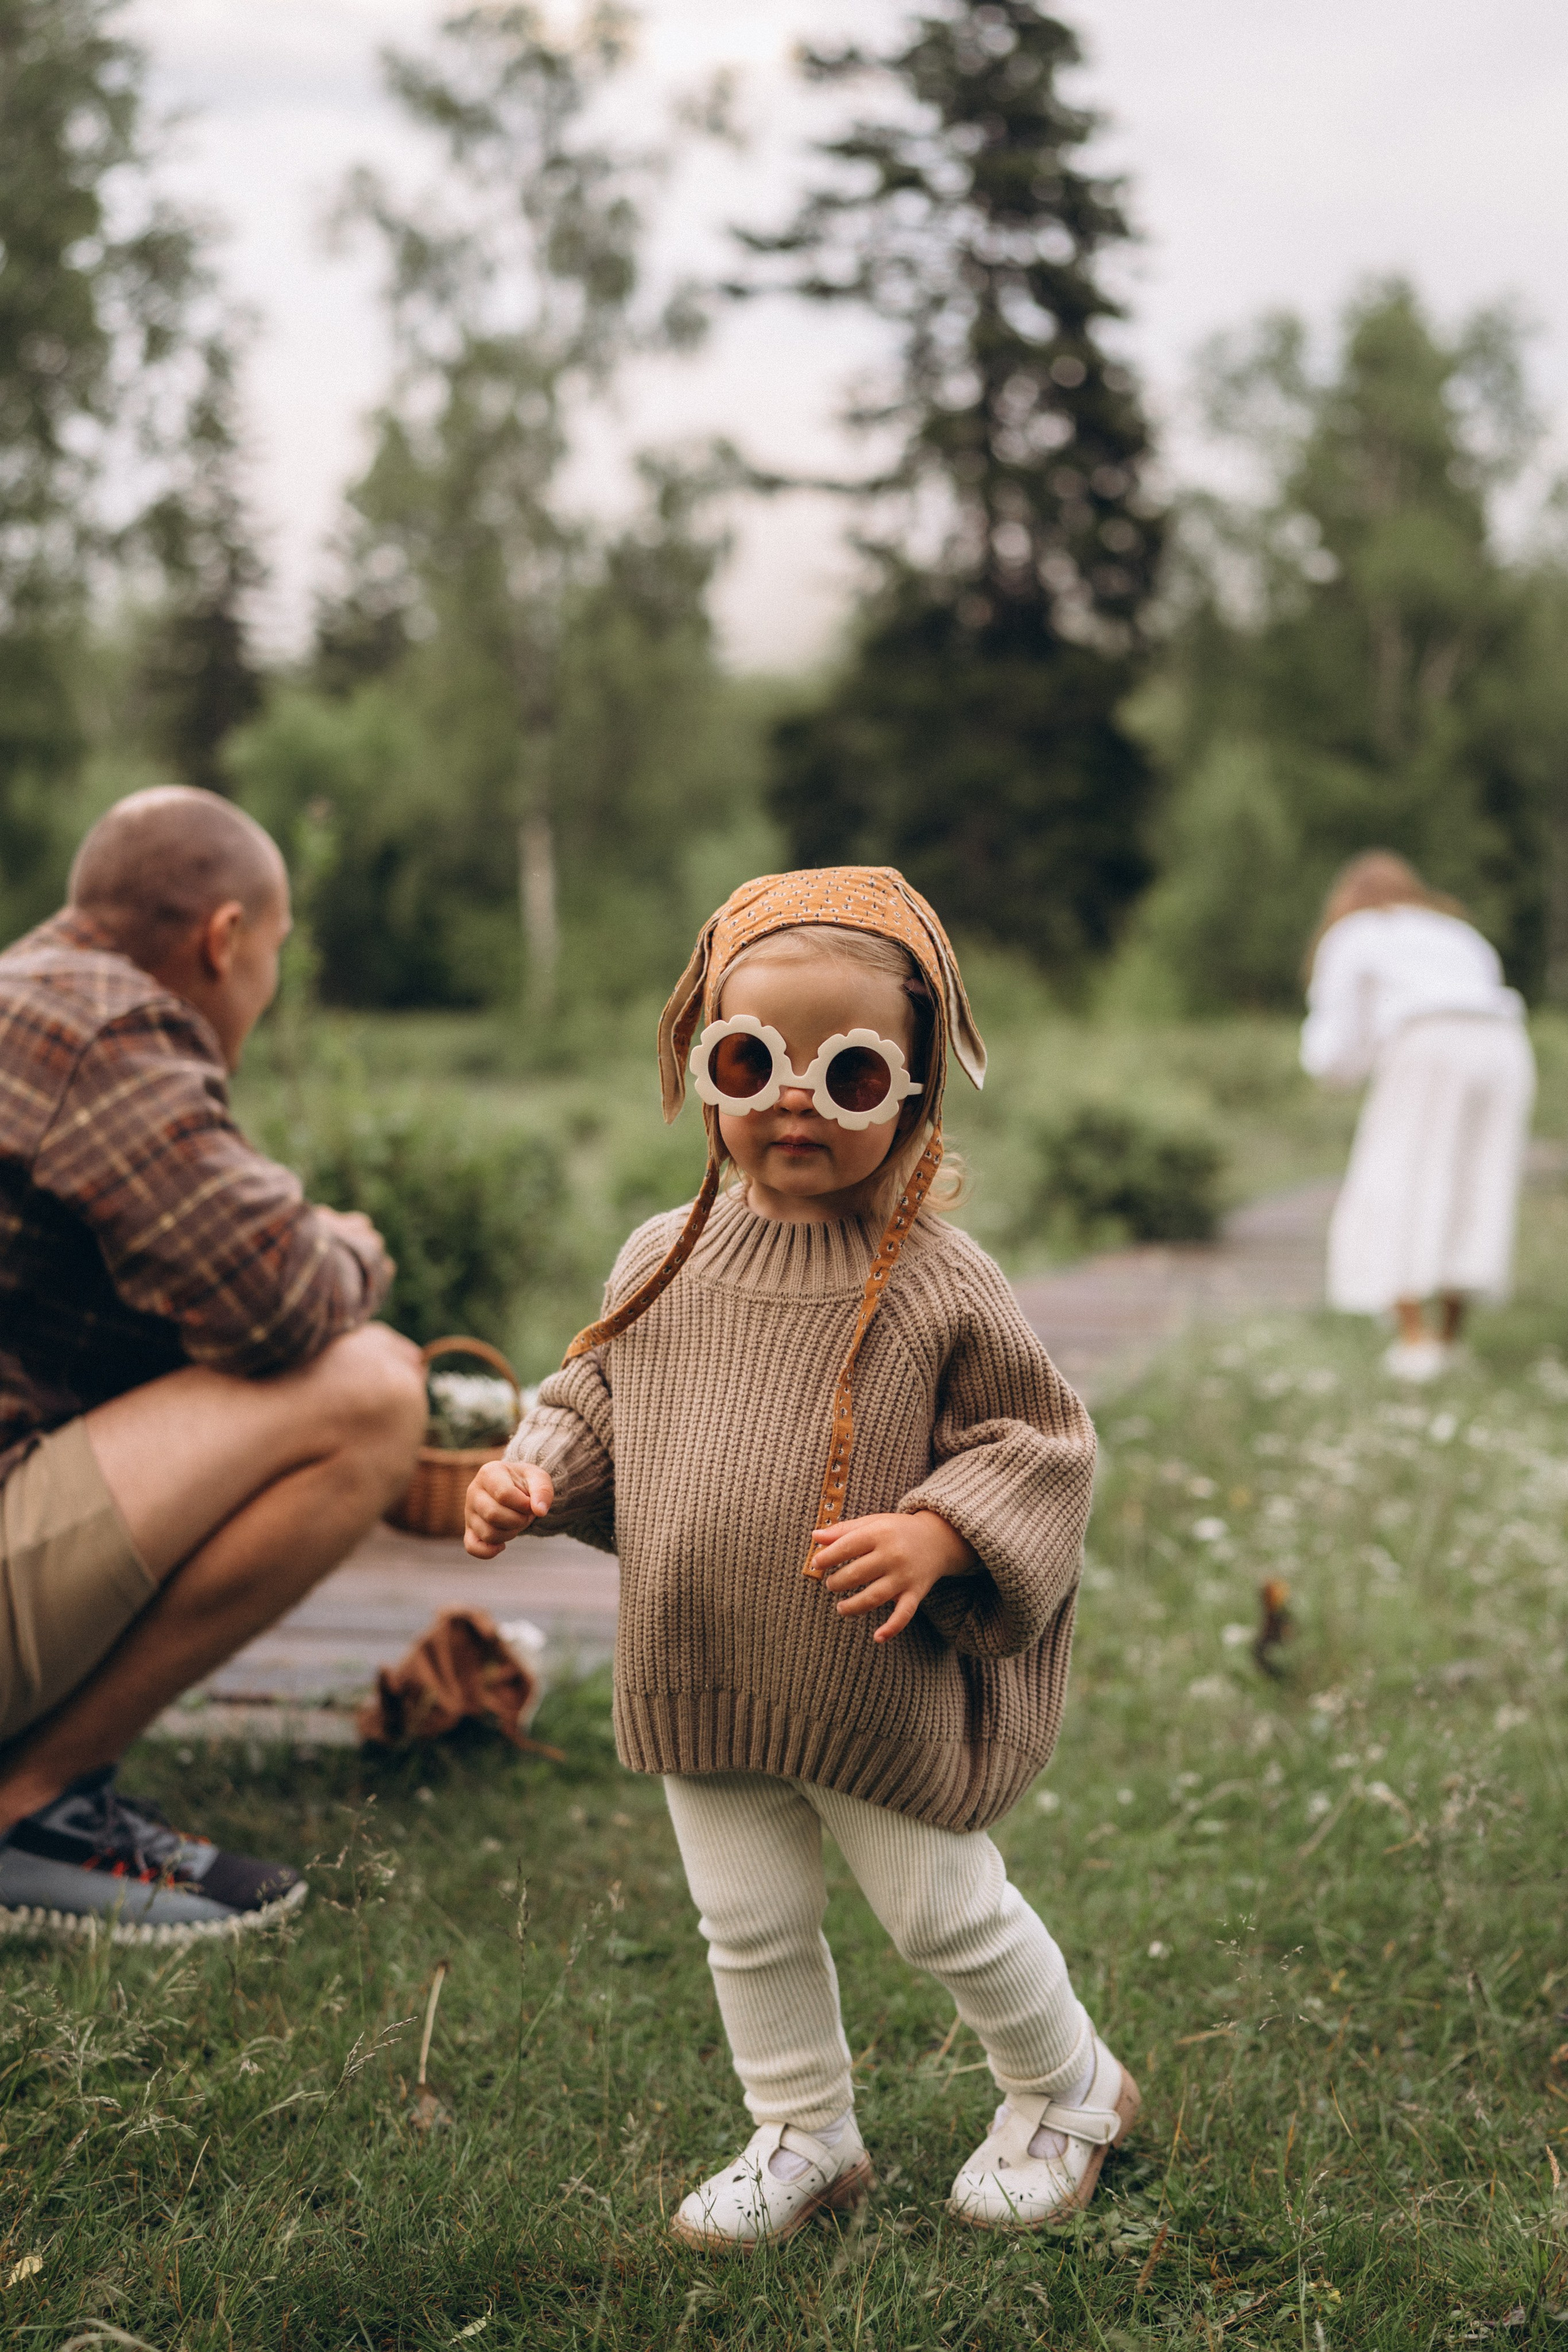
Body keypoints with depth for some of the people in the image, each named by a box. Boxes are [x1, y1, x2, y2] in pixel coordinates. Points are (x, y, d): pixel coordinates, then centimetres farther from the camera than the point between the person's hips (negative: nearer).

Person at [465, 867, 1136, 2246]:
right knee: (750, 1923, 16)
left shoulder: (934, 1282, -14)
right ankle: (805, 2138, 37)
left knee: (943, 1912, 12)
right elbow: (599, 1393, 14)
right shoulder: (665, 1262, -1)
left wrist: (938, 1533, -26)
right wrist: (536, 1475, -5)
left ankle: (1068, 2091, 38)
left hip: (882, 1694, -4)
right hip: (702, 1687, 4)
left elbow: (1040, 1440, -10)